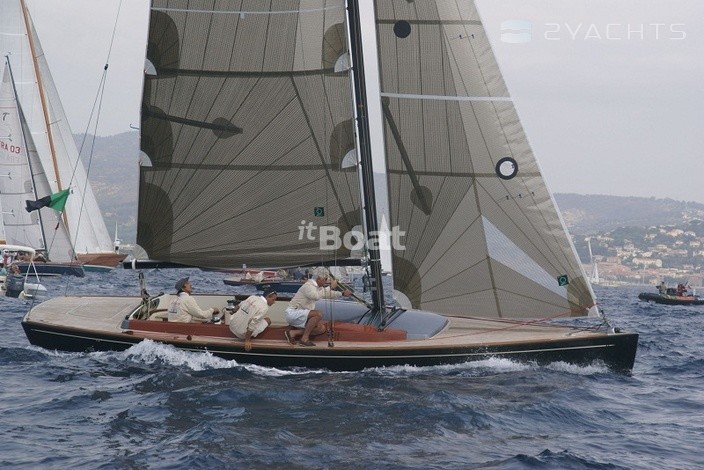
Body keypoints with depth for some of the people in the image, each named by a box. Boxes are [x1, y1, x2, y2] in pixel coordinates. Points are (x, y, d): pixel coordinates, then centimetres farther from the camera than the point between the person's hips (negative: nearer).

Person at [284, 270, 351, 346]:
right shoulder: (308, 285, -16)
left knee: (321, 328, -4)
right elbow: (316, 296, -35)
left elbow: (328, 294, 30)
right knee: (318, 314, -28)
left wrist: (342, 293, 21)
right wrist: (331, 287, -30)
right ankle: (304, 339, -24)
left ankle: (293, 332, -5)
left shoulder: (318, 287, 14)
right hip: (292, 312, -10)